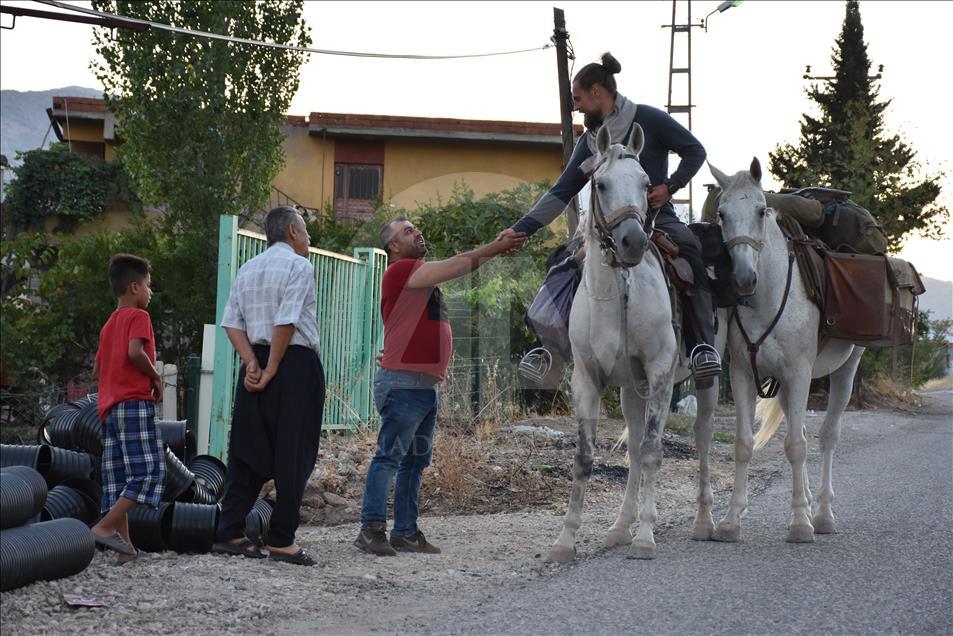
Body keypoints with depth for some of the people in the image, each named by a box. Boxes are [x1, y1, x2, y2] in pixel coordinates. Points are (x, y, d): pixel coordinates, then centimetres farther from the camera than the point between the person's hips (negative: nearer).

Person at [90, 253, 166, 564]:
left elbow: (97, 369, 23)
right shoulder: (138, 316, -5)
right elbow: (135, 352, -22)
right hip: (135, 402, -9)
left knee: (118, 477, 5)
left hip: (109, 406, 9)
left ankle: (125, 547, 2)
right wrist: (156, 377, -9)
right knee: (149, 470, -10)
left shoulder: (109, 324, 21)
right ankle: (105, 526, -20)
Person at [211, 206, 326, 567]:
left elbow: (232, 323, 8)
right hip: (295, 364, -7)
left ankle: (229, 534, 6)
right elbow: (286, 322, -16)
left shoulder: (247, 270, 16)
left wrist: (252, 363, 0)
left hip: (256, 366, 7)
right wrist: (271, 370, -12)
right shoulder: (298, 266, -6)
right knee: (293, 456, -2)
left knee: (248, 453, 9)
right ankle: (282, 541, -2)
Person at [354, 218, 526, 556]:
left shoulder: (421, 273, 21)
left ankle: (405, 532, 14)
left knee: (416, 461, 10)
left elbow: (463, 264, 16)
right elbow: (456, 266, -15)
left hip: (426, 385, 10)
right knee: (389, 457, -9)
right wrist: (493, 248, -10)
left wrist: (496, 248, 3)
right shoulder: (399, 271, -9)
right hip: (403, 383, -10)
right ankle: (372, 528, -9)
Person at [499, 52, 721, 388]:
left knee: (689, 247, -36)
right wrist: (522, 228, 2)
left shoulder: (647, 119, -2)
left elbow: (694, 151, 1)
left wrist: (669, 186, -12)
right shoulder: (589, 143, 12)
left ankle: (703, 344, -43)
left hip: (657, 216, -6)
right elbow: (561, 192, 10)